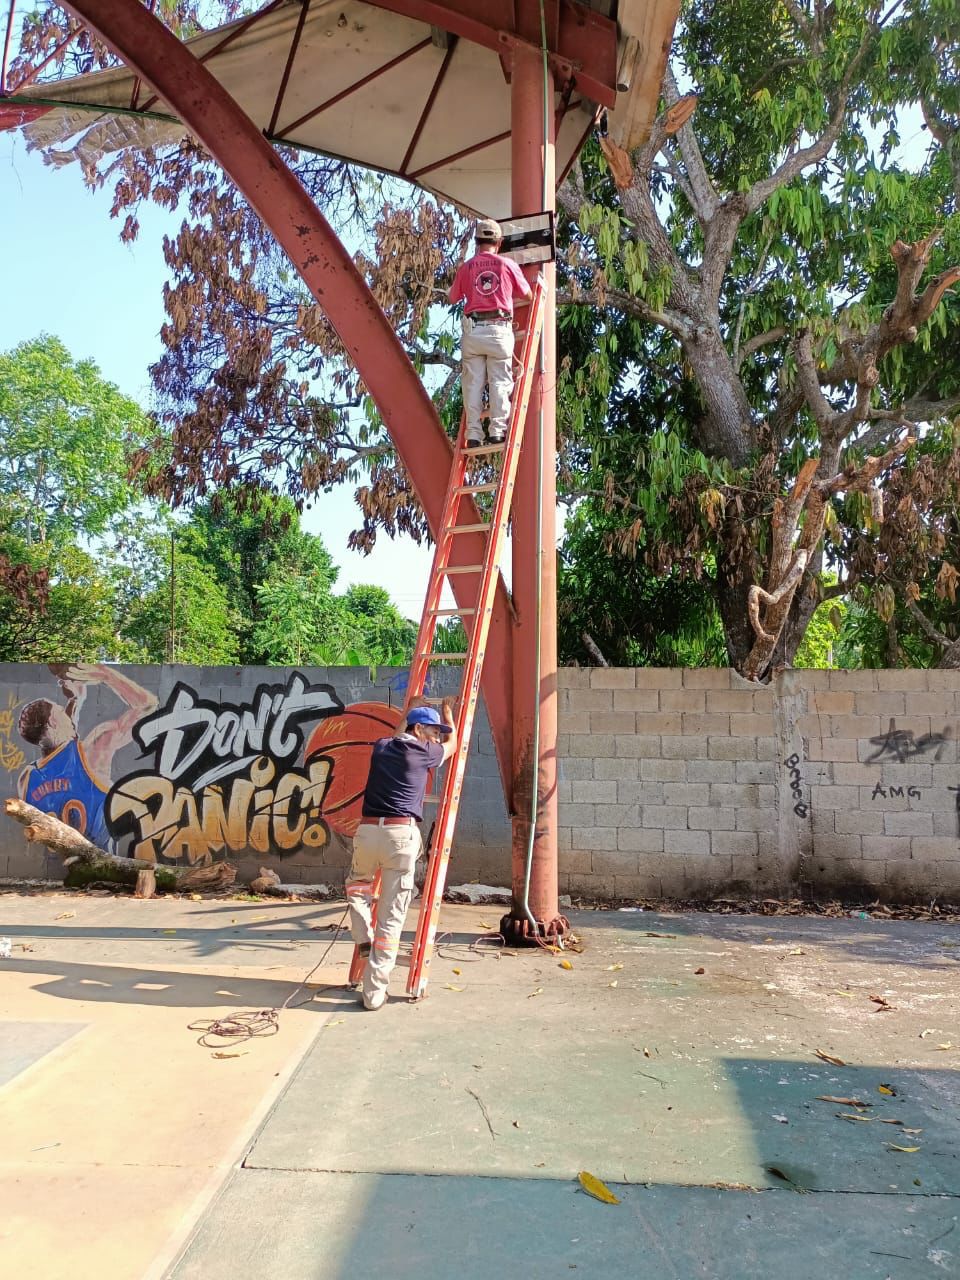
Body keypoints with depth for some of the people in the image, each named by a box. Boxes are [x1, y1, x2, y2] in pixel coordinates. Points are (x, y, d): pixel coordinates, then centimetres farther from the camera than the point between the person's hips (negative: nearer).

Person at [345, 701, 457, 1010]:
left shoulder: (380, 747, 16)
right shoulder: (422, 751, 4)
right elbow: (452, 743, 25)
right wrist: (448, 713, 42)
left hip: (367, 830, 4)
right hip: (401, 834, -4)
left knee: (357, 884, 34)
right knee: (391, 917, 3)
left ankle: (364, 939, 13)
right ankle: (374, 992, 4)